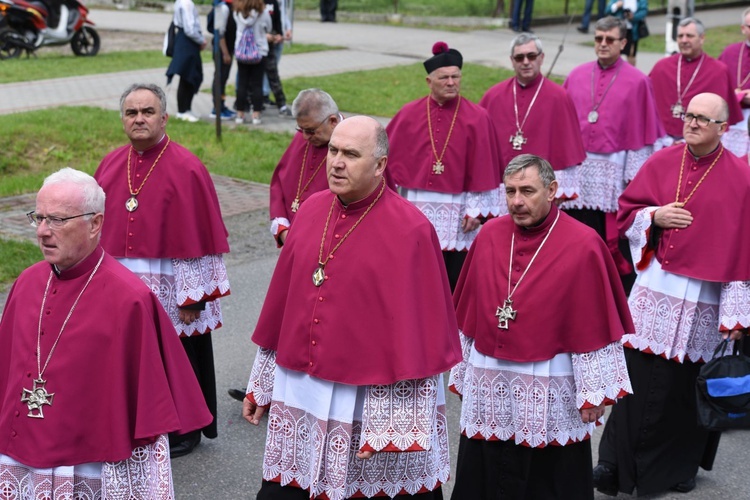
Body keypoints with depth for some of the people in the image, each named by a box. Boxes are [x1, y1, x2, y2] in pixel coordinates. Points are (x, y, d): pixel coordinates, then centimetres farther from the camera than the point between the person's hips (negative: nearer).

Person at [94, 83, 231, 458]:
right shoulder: (111, 166, 5)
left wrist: (191, 298, -13)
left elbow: (197, 238, -11)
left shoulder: (186, 169, -11)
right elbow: (97, 230, 12)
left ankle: (185, 431, 27)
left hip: (170, 293, -4)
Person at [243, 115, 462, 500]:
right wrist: (261, 385, 15)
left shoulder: (410, 231, -13)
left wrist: (388, 426, -15)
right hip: (298, 400, 5)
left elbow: (413, 336, -13)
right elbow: (281, 301, 12)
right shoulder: (312, 210, 5)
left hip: (375, 402, -5)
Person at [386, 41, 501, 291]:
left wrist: (476, 210, -8)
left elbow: (483, 168, -4)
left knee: (455, 279, 3)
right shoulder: (409, 114, 3)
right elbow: (388, 158, 6)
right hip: (416, 211, 2)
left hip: (457, 215, -2)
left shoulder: (477, 118, -3)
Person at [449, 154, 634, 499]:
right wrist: (463, 373, 11)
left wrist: (594, 393, -9)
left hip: (551, 395, -4)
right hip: (488, 387, 4)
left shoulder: (582, 246, -12)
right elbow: (467, 314, 8)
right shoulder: (489, 234, 2)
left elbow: (593, 327, -10)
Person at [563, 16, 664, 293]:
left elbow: (642, 132, -3)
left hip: (615, 171, -3)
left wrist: (635, 175, -8)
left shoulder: (637, 82, -3)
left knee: (617, 240, 1)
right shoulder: (576, 76, 7)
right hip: (578, 169, 3)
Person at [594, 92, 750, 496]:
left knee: (686, 385, 7)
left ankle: (680, 464, 27)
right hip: (655, 287, 2)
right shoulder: (661, 163, 3)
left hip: (704, 300, -1)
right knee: (638, 376, 0)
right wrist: (654, 216, -13)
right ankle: (618, 462, 11)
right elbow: (626, 212, 10)